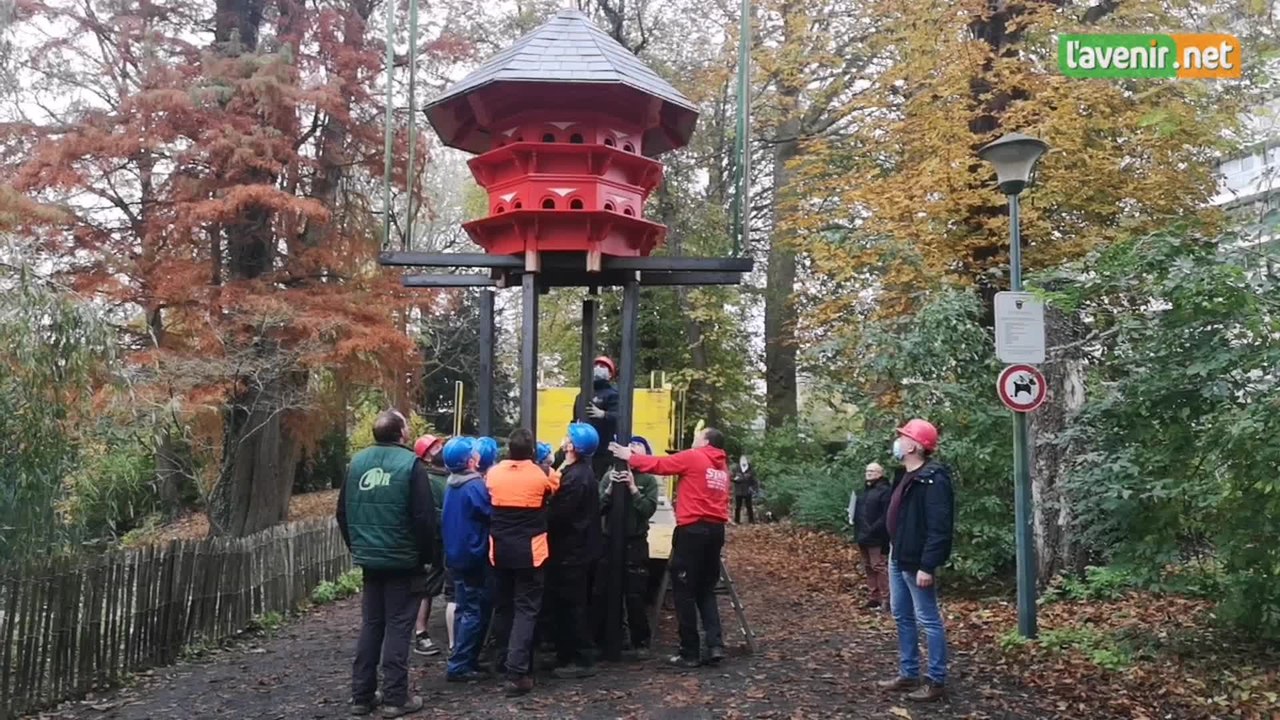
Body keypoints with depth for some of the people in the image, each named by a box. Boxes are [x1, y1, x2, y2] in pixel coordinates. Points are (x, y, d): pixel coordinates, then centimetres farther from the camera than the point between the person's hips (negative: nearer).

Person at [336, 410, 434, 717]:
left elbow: (343, 511, 10)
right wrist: (427, 555, -3)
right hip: (403, 560, -5)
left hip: (369, 558, 5)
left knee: (370, 626, 13)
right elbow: (424, 516, -14)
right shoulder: (410, 463, -12)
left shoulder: (358, 461, 5)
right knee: (398, 628, 2)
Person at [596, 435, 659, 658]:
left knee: (634, 597, 2)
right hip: (609, 541, 2)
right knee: (603, 594, 6)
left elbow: (649, 510, -13)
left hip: (635, 544, -2)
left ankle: (640, 642, 15)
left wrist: (633, 488, -17)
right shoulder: (609, 476, 3)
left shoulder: (648, 480, 0)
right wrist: (610, 489, -16)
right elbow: (598, 508, -3)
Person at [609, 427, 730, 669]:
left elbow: (659, 465, 0)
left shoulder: (692, 457, -4)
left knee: (685, 592, 1)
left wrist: (629, 457, 10)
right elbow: (719, 498, 12)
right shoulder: (722, 466, 15)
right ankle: (715, 645, 3)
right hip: (716, 530, 7)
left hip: (693, 529, -7)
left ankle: (689, 653, 4)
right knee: (706, 590, 15)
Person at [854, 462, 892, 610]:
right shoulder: (865, 490, 19)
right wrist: (858, 530, 9)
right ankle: (873, 598, 20)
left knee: (879, 567, -8)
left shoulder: (885, 490, -11)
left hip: (877, 538, -9)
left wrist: (873, 530, -24)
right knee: (868, 568, 13)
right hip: (864, 536, 9)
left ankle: (886, 599, -2)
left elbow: (886, 515, -19)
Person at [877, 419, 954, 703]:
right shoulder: (908, 476, 12)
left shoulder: (933, 480, -20)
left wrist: (927, 566, -26)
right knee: (902, 617, 16)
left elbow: (939, 528, -24)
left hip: (916, 562, -10)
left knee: (928, 620, 0)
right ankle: (908, 674, 27)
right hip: (898, 558, 10)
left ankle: (937, 681, 9)